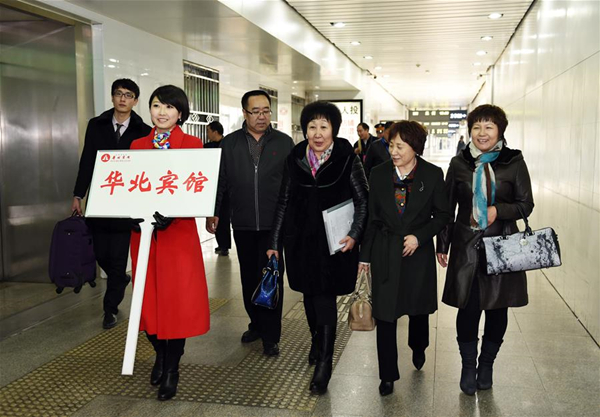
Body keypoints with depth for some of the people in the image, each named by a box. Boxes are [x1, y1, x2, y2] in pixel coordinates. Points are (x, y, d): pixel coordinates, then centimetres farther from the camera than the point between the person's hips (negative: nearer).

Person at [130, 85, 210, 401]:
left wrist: (170, 215, -21)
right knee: (149, 297, 9)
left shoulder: (193, 145, -1)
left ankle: (172, 369, 15)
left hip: (179, 232, -3)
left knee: (178, 298, -1)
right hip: (144, 232, 4)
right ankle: (160, 354, 33)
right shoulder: (138, 145, 10)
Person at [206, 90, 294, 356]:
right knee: (249, 277, 13)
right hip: (243, 224, 2)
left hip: (275, 224, -2)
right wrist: (213, 213, -1)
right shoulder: (229, 144, 6)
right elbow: (220, 181, 7)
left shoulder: (284, 142, 3)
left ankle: (271, 336, 10)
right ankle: (256, 323, 31)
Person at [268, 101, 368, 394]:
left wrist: (354, 235, -15)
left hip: (333, 242, -3)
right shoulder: (294, 160, 1)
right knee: (309, 294, 16)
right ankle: (317, 341, 41)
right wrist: (275, 243, 6)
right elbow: (284, 203, 6)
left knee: (325, 298, -4)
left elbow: (363, 201, -3)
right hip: (301, 240, 4)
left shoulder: (348, 160, -7)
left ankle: (324, 364, 5)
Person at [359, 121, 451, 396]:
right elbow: (372, 217, 4)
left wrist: (419, 236, -12)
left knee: (418, 308, 16)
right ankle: (388, 375, 16)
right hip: (385, 252, 0)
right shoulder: (378, 174, -1)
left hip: (419, 252, 0)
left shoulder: (432, 174, -5)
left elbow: (442, 215, 2)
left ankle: (418, 348, 49)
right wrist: (365, 255, 5)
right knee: (384, 314, 0)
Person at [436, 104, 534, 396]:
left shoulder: (514, 162, -2)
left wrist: (498, 210, -18)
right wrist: (442, 245, 8)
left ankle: (486, 364, 30)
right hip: (466, 246, 0)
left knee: (497, 308, 9)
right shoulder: (459, 163, 2)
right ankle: (468, 366, 21)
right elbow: (447, 207, 7)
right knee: (468, 308, 1)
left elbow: (526, 205, 1)